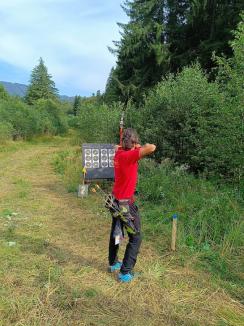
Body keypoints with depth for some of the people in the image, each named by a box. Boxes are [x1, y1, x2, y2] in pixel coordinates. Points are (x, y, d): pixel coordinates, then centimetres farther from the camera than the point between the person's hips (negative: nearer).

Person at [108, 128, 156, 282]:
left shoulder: (118, 153, 0)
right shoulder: (129, 155, -23)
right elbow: (152, 148, -31)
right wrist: (140, 147, -15)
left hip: (116, 200, 9)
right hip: (126, 203, -8)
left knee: (115, 233, 23)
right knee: (135, 238, 7)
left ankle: (113, 263, 41)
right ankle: (125, 273, 12)